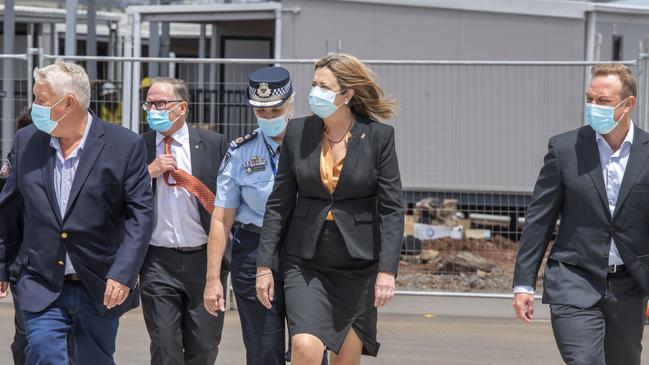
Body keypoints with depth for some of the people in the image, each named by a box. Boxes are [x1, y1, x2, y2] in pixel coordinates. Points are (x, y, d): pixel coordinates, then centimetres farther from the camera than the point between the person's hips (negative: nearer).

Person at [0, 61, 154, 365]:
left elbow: (141, 213, -7)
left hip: (101, 289, -1)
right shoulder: (26, 142, 4)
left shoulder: (125, 146, -6)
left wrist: (123, 274, -16)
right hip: (42, 285, 1)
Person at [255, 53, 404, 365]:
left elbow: (392, 208, -5)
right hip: (306, 262, 1)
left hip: (358, 264, -1)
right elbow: (279, 204, 5)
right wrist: (265, 265, 2)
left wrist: (387, 270, -13)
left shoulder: (378, 136, -5)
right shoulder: (298, 132, 1)